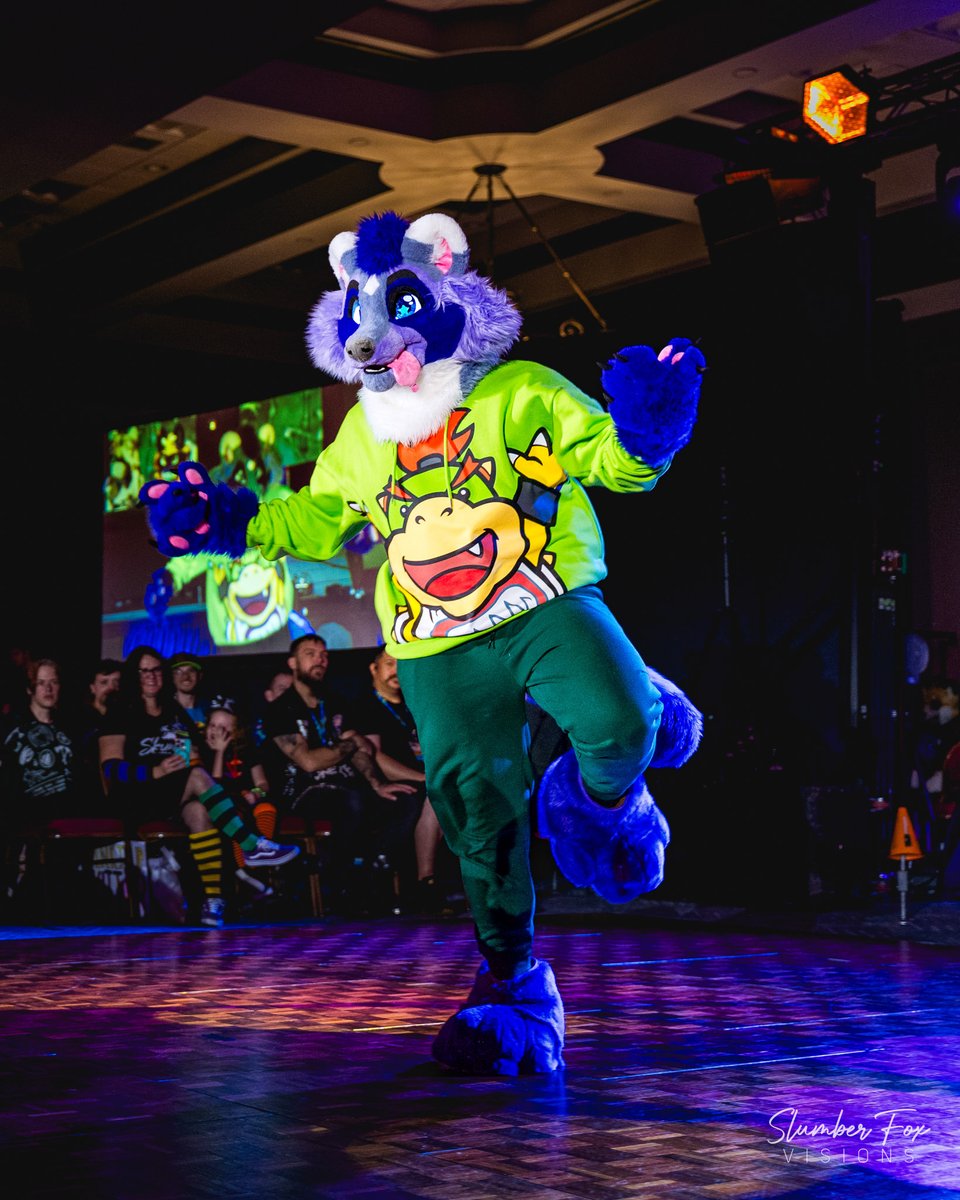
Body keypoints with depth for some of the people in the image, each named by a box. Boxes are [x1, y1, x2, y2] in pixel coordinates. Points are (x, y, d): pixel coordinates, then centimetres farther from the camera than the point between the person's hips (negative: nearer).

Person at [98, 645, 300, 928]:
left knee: (199, 811, -32)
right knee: (198, 778, -31)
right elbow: (111, 767, -7)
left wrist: (191, 764, 0)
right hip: (136, 801, -5)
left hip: (176, 800, 5)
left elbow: (193, 759, 25)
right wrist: (156, 771, -22)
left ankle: (213, 899, -42)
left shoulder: (175, 712, 23)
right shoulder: (120, 714, 4)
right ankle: (253, 847, -32)